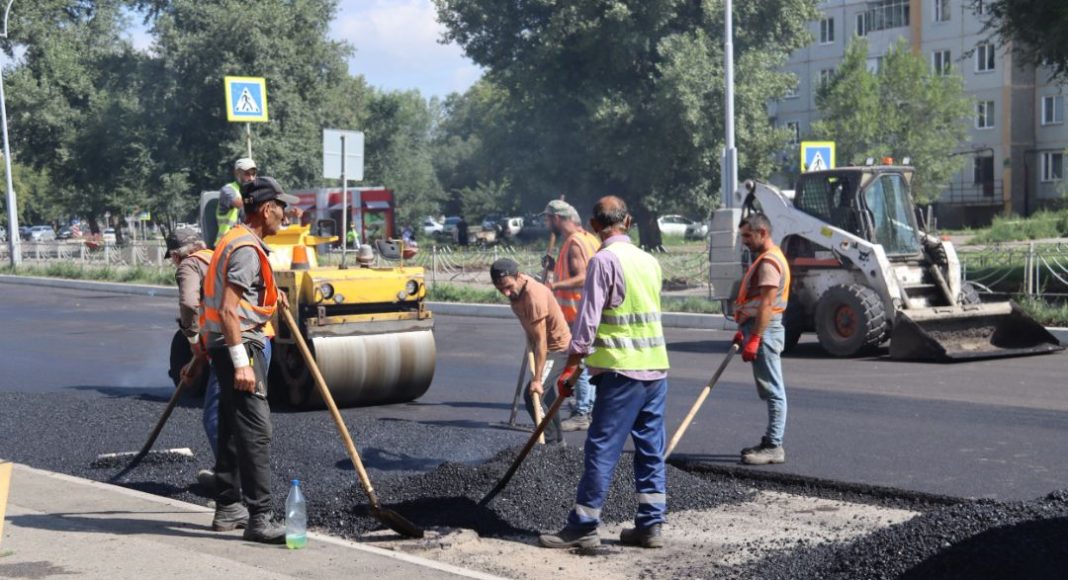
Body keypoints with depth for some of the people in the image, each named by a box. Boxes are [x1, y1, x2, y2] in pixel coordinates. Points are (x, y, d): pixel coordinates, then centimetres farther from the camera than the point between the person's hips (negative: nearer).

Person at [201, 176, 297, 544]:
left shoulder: (240, 242, 18)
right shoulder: (246, 249, -15)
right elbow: (228, 310, -23)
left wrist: (271, 297, 26)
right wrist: (241, 362, -26)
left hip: (231, 347, 11)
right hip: (239, 347, -11)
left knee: (233, 430, 15)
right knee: (255, 431, -13)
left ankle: (227, 509, 23)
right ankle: (259, 519, -16)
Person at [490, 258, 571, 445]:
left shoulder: (535, 296, -33)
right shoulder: (515, 289, -6)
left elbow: (541, 341, -32)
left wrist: (537, 379, -32)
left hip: (557, 347, -10)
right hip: (547, 346, 10)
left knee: (532, 395, -18)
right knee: (545, 394, 20)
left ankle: (551, 442, -10)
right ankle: (557, 440, 34)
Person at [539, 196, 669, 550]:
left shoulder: (604, 259, -9)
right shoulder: (649, 260, 13)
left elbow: (588, 318, -13)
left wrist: (571, 366, -7)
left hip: (622, 368, -7)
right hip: (656, 366, 7)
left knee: (602, 448, -3)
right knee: (651, 450, 9)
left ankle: (583, 526, 0)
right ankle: (650, 526, 13)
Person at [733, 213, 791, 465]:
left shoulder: (769, 261, -14)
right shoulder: (764, 259, 20)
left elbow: (766, 304, -22)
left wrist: (754, 339, -24)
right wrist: (744, 331, 24)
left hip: (764, 330, -11)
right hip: (758, 328, 11)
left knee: (772, 390, -8)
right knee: (770, 390, 14)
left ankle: (774, 446, -8)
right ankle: (771, 442, 19)